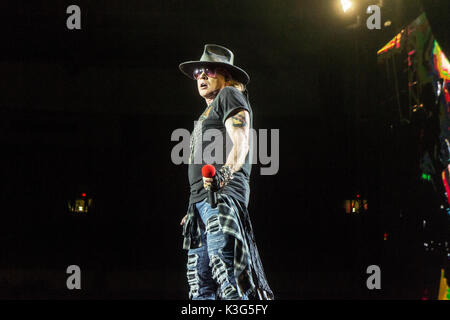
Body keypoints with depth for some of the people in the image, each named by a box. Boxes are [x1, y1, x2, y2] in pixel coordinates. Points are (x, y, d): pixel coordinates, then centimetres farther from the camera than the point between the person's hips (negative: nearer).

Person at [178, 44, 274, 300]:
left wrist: (225, 173, -30)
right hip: (200, 198, 10)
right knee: (200, 281, 2)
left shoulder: (229, 95, 5)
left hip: (223, 193, -10)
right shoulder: (208, 111, 31)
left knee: (224, 269, -24)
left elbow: (241, 143, -12)